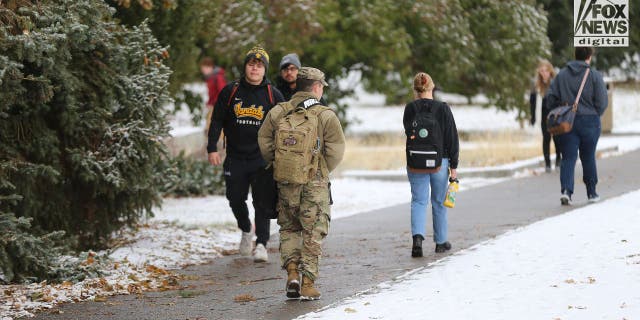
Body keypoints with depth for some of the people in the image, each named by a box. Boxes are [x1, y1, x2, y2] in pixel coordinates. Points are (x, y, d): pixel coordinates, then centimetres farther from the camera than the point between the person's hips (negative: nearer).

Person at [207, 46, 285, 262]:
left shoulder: (273, 95, 1)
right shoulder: (231, 92, 3)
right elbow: (217, 121, 7)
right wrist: (212, 148, -1)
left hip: (263, 158, -2)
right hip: (235, 157, 2)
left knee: (263, 202, -8)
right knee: (235, 199, 10)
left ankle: (262, 244, -7)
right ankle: (246, 231, 36)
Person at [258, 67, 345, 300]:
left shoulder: (278, 112, 2)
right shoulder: (326, 116, -7)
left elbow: (264, 142, 3)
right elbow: (336, 150, -9)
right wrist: (323, 171, 7)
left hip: (285, 182, 3)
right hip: (314, 185, -3)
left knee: (288, 228, 19)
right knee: (313, 233, 5)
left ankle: (292, 272, 3)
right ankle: (308, 284, 2)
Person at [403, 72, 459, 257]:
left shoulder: (410, 108, -5)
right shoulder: (442, 109, -7)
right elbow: (452, 138, -5)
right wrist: (453, 166, 0)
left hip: (415, 163, 0)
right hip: (439, 162, 0)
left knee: (418, 201, 5)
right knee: (439, 202, 14)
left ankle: (417, 236, -18)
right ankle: (441, 242, 24)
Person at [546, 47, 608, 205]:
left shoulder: (562, 74, 3)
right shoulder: (595, 76, -6)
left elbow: (551, 97, 1)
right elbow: (602, 102, -10)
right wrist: (595, 115, 8)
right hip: (589, 122, -1)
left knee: (568, 158, 0)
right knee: (588, 158, 12)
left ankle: (566, 190, -20)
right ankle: (591, 193, 22)